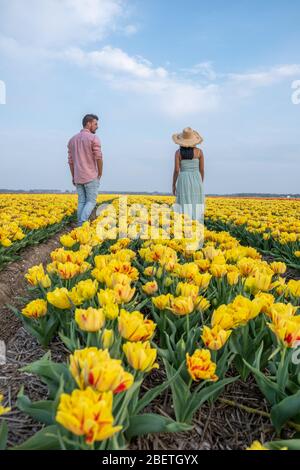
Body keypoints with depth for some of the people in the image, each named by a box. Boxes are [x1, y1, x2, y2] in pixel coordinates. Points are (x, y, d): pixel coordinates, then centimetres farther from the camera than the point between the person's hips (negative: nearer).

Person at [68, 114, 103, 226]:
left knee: (81, 202, 10)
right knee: (91, 202, 0)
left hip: (78, 177, 6)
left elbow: (70, 160, 11)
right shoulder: (94, 138, -9)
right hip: (91, 177, -6)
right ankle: (82, 224, -14)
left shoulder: (72, 139, 11)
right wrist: (100, 174, -2)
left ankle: (80, 225, 7)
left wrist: (73, 177, 17)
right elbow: (99, 158, -15)